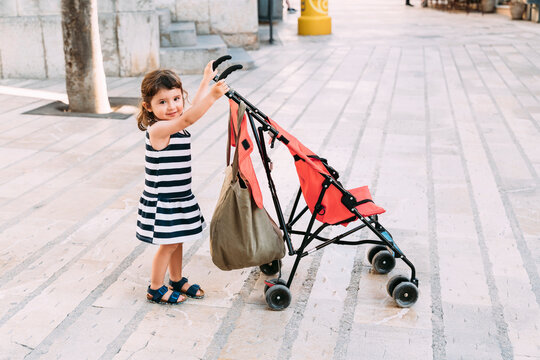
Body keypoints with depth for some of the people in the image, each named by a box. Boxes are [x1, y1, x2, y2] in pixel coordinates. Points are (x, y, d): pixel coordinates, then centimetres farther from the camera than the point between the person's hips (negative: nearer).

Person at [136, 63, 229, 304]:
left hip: (179, 198, 9)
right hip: (162, 202, -8)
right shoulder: (158, 129, -24)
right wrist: (212, 95, -45)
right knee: (168, 245, 4)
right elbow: (188, 118, -39)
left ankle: (177, 281, 39)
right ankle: (156, 289, 22)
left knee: (176, 241, 21)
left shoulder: (176, 126, 3)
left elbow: (192, 108, 22)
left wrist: (207, 79, 24)